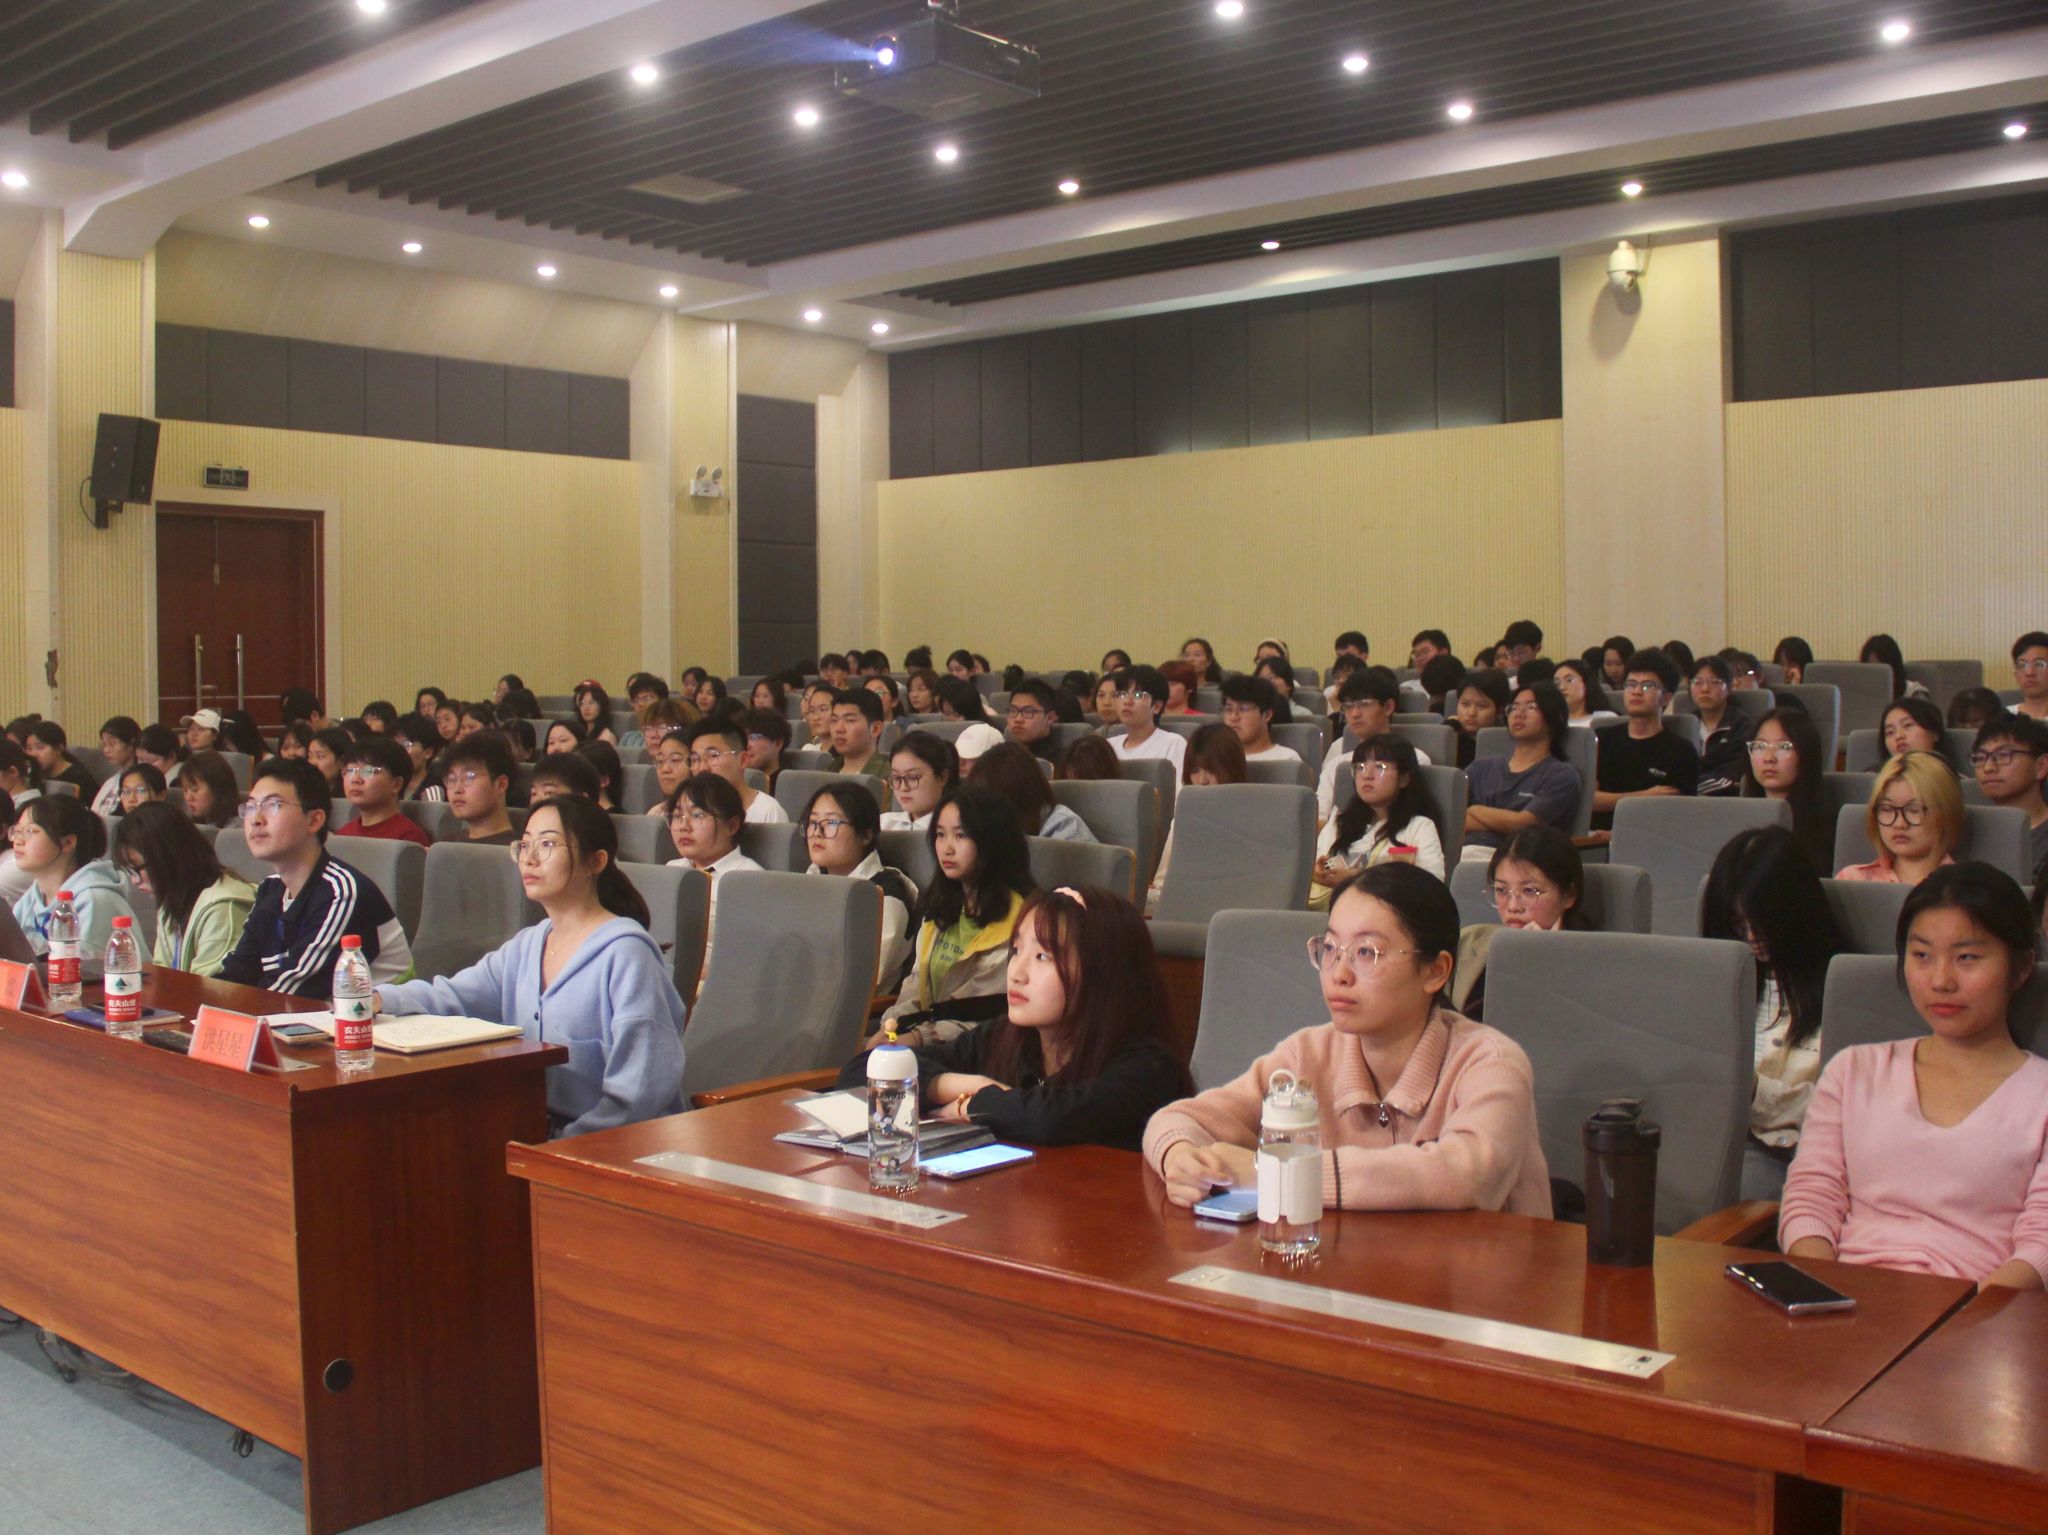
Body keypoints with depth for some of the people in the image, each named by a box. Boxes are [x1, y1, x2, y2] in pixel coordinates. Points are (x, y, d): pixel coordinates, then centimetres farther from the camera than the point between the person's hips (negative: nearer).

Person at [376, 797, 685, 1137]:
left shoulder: (624, 952, -12)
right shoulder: (526, 946, 15)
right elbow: (449, 996, 4)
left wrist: (569, 1145, -21)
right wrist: (379, 999, -14)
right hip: (537, 1134, 7)